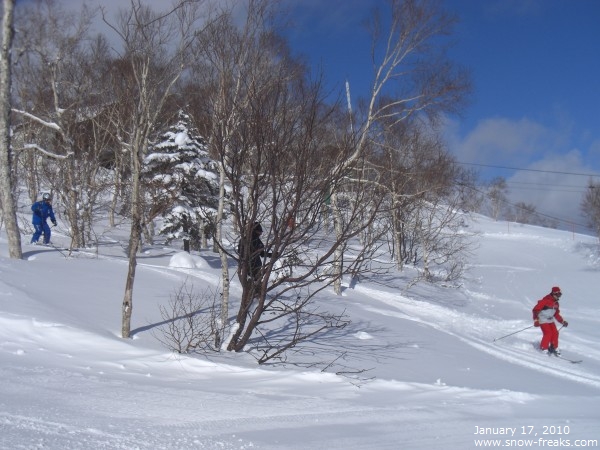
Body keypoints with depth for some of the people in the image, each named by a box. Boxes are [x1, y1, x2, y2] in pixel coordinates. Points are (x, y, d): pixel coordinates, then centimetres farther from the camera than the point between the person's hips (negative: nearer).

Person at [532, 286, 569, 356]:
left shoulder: (556, 304, 9)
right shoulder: (546, 301, -17)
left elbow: (556, 314, 21)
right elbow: (536, 309, -20)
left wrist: (563, 321, 13)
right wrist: (536, 320, -26)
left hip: (550, 320, 8)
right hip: (543, 320, -8)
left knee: (555, 333, -1)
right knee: (548, 333, -18)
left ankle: (554, 348, 15)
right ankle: (543, 349, -7)